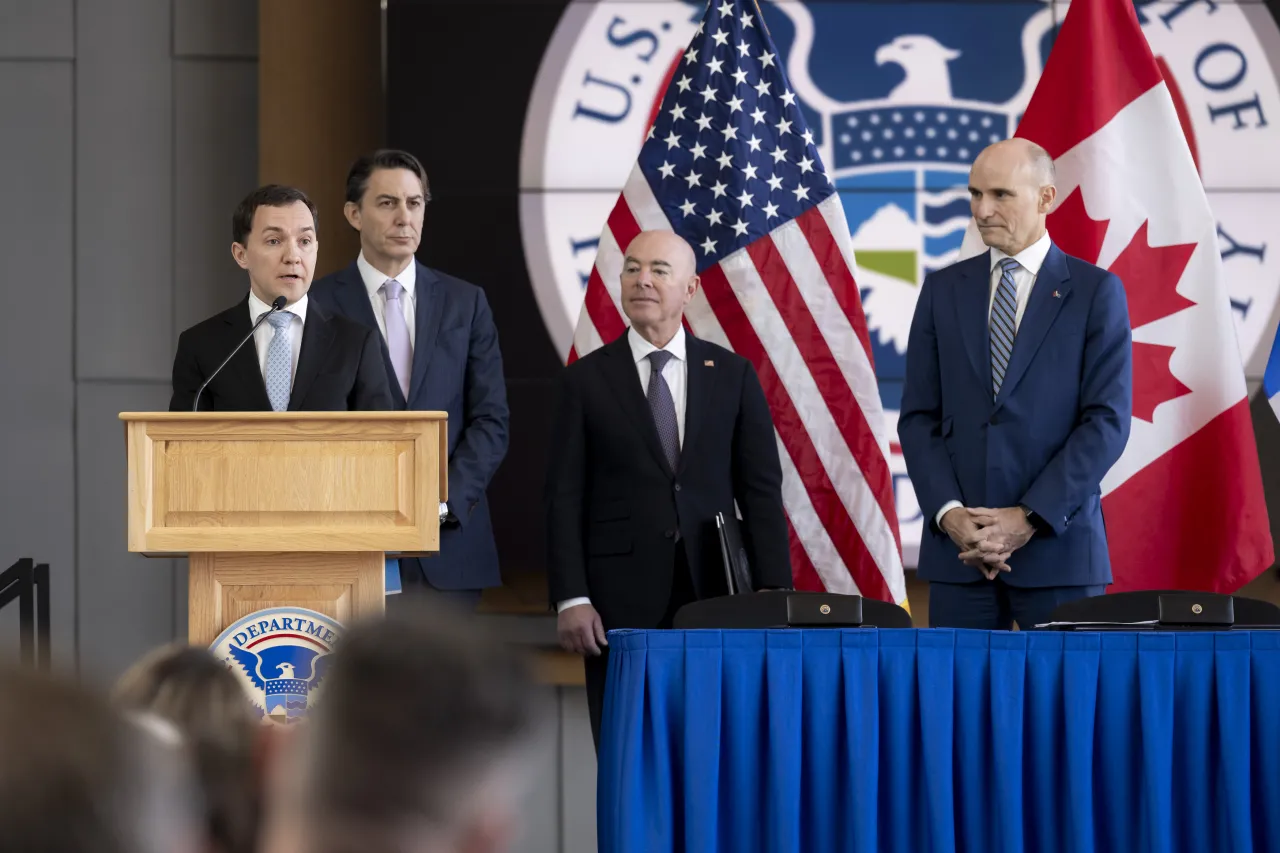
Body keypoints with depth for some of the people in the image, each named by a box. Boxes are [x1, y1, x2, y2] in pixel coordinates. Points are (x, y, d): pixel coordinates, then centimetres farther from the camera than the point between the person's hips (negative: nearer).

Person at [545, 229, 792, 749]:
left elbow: (760, 490, 7)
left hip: (715, 595, 1)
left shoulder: (733, 375, 9)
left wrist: (773, 591, -2)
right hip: (622, 603, -1)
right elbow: (564, 497, 2)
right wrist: (570, 599, -7)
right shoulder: (585, 381, 6)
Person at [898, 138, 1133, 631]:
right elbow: (918, 418, 8)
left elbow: (1107, 421, -5)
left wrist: (1030, 518, -13)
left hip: (1057, 543, -2)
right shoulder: (943, 291, 11)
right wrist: (949, 513, -8)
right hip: (957, 549, 3)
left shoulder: (1096, 292, 2)